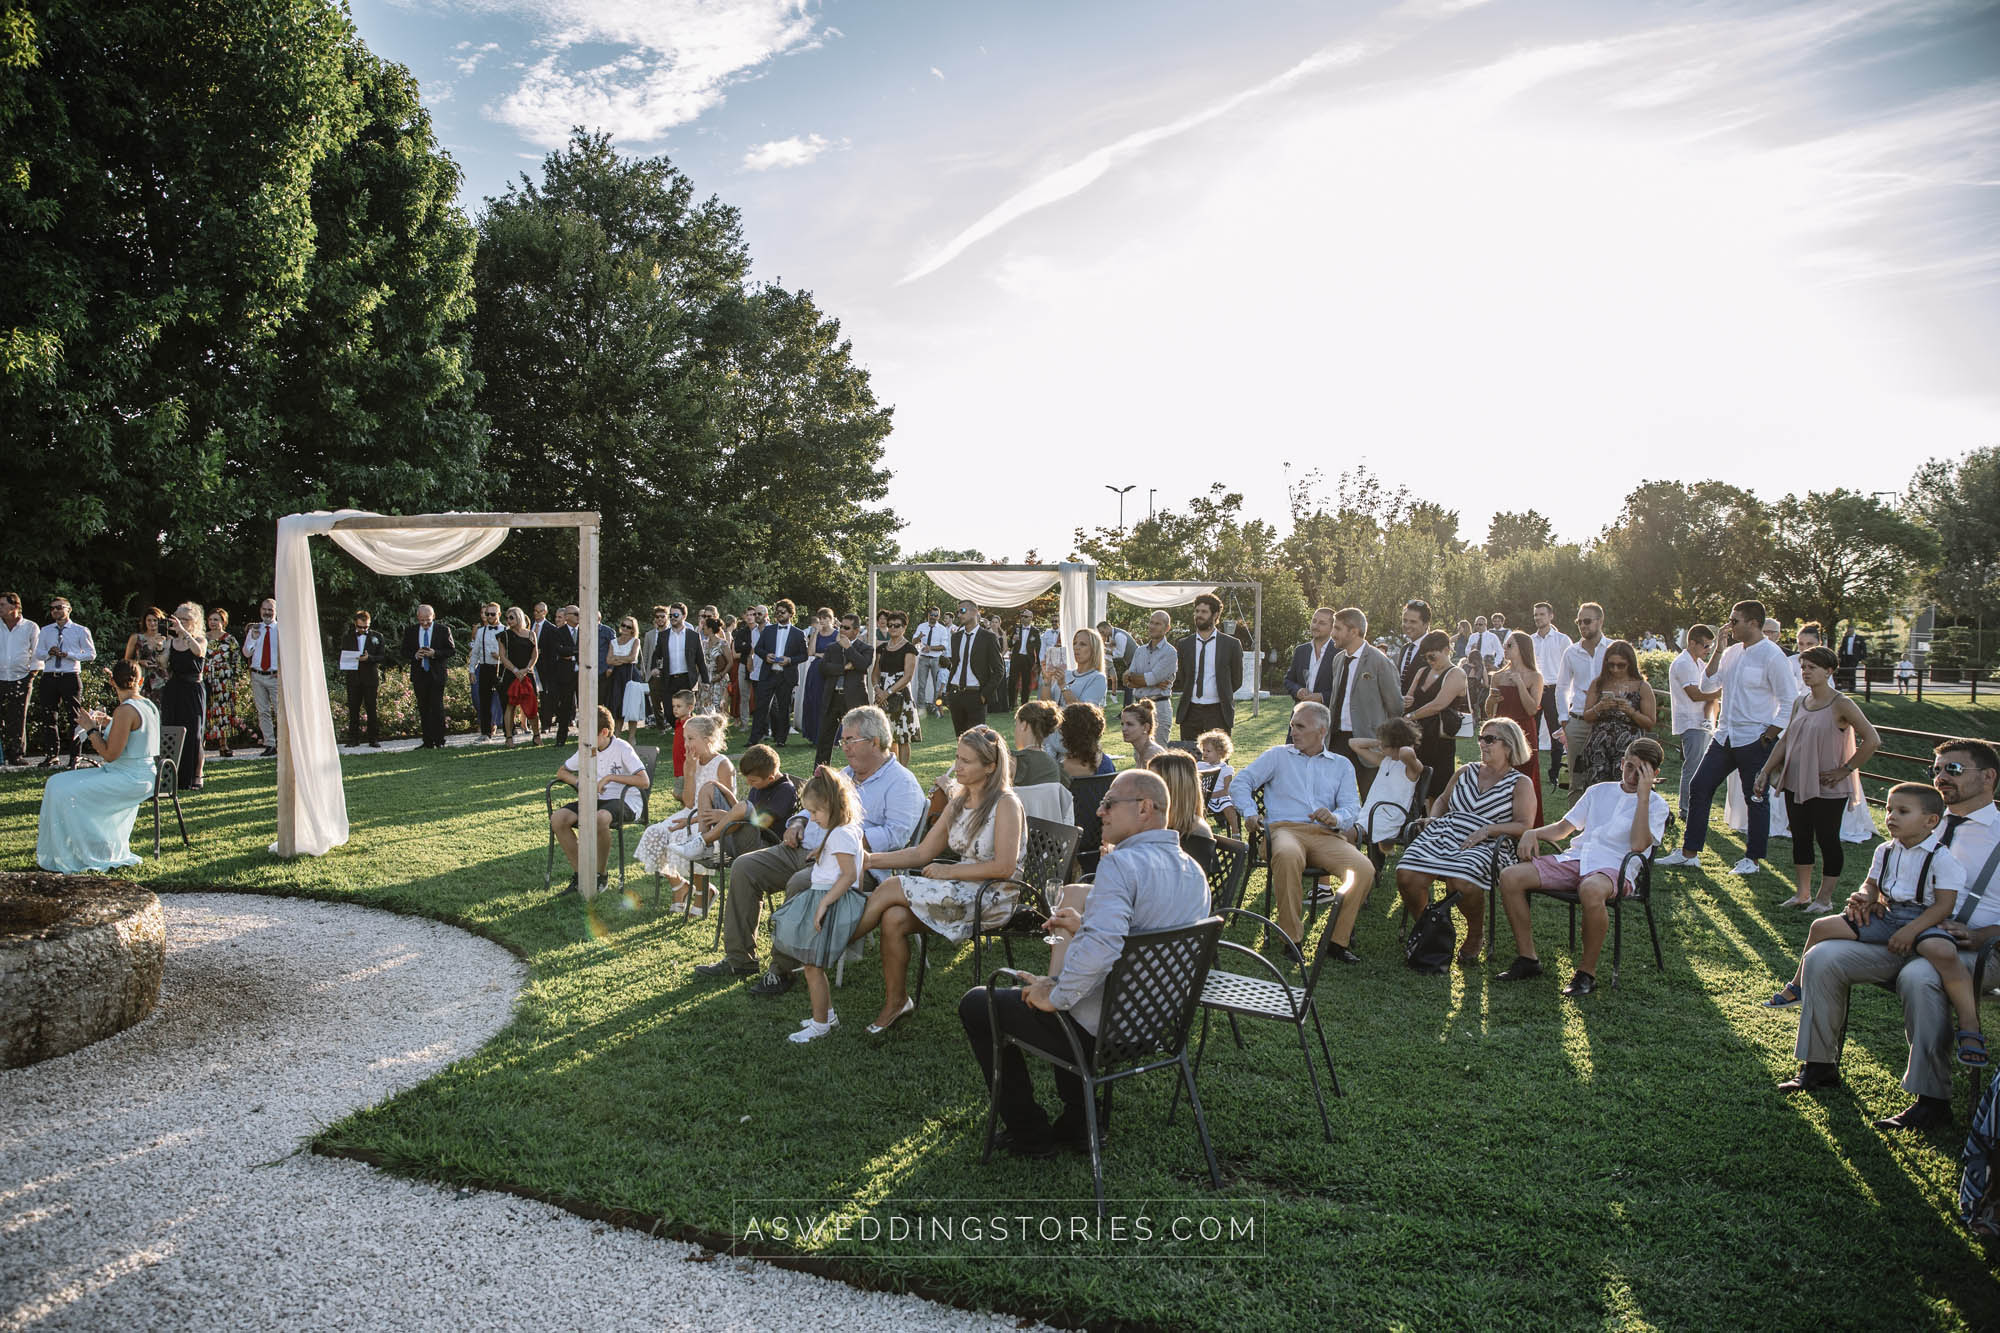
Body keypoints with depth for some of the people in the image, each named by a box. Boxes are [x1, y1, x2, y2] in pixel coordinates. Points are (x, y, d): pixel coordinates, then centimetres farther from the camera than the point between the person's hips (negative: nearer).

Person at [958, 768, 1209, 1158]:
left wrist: (1055, 996, -24)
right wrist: (1085, 925, 14)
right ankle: (1079, 1121, 33)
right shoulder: (1194, 873, 3)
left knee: (976, 1004, 10)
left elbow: (1100, 948, -39)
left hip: (1103, 1028, -9)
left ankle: (1029, 1134, 18)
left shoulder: (1122, 864, -25)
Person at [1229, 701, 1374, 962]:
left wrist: (1335, 818, -12)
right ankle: (1290, 938, -28)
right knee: (1288, 856, -41)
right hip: (1285, 829, -2)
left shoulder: (1342, 765, 24)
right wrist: (1250, 813, -6)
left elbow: (1352, 807, 11)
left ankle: (1338, 940, -13)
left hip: (1326, 835, 2)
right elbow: (1240, 783, 13)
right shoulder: (1278, 755, 21)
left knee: (1364, 870, -28)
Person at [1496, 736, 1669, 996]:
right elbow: (1563, 827, 26)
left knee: (1592, 891, -42)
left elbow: (1638, 845, -11)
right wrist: (1534, 833, 5)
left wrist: (1643, 795, -10)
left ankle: (1587, 972, -22)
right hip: (1575, 859, 5)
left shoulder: (1655, 805, 8)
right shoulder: (1599, 791, 23)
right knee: (1510, 877, -17)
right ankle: (1527, 958, -6)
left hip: (1614, 868, -5)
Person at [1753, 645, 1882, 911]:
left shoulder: (1841, 705, -13)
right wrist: (1765, 771, 7)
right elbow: (1785, 740, 13)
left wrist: (1844, 770, -15)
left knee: (1827, 840, 4)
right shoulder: (1799, 703, 7)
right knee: (1800, 838, 12)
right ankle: (1803, 894, 24)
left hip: (1827, 789, -6)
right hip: (1796, 784, 6)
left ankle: (1824, 898, 15)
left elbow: (1872, 741, -18)